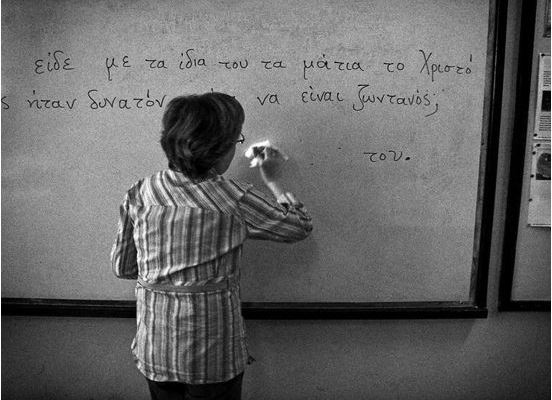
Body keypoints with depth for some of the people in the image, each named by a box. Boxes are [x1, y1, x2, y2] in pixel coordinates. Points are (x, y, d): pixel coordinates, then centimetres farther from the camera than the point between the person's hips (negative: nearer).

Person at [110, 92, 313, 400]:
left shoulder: (140, 194, -7)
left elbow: (123, 267, 3)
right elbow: (301, 226, -3)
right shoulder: (234, 200, -18)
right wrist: (273, 180, 10)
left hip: (154, 349, 4)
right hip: (213, 356, -3)